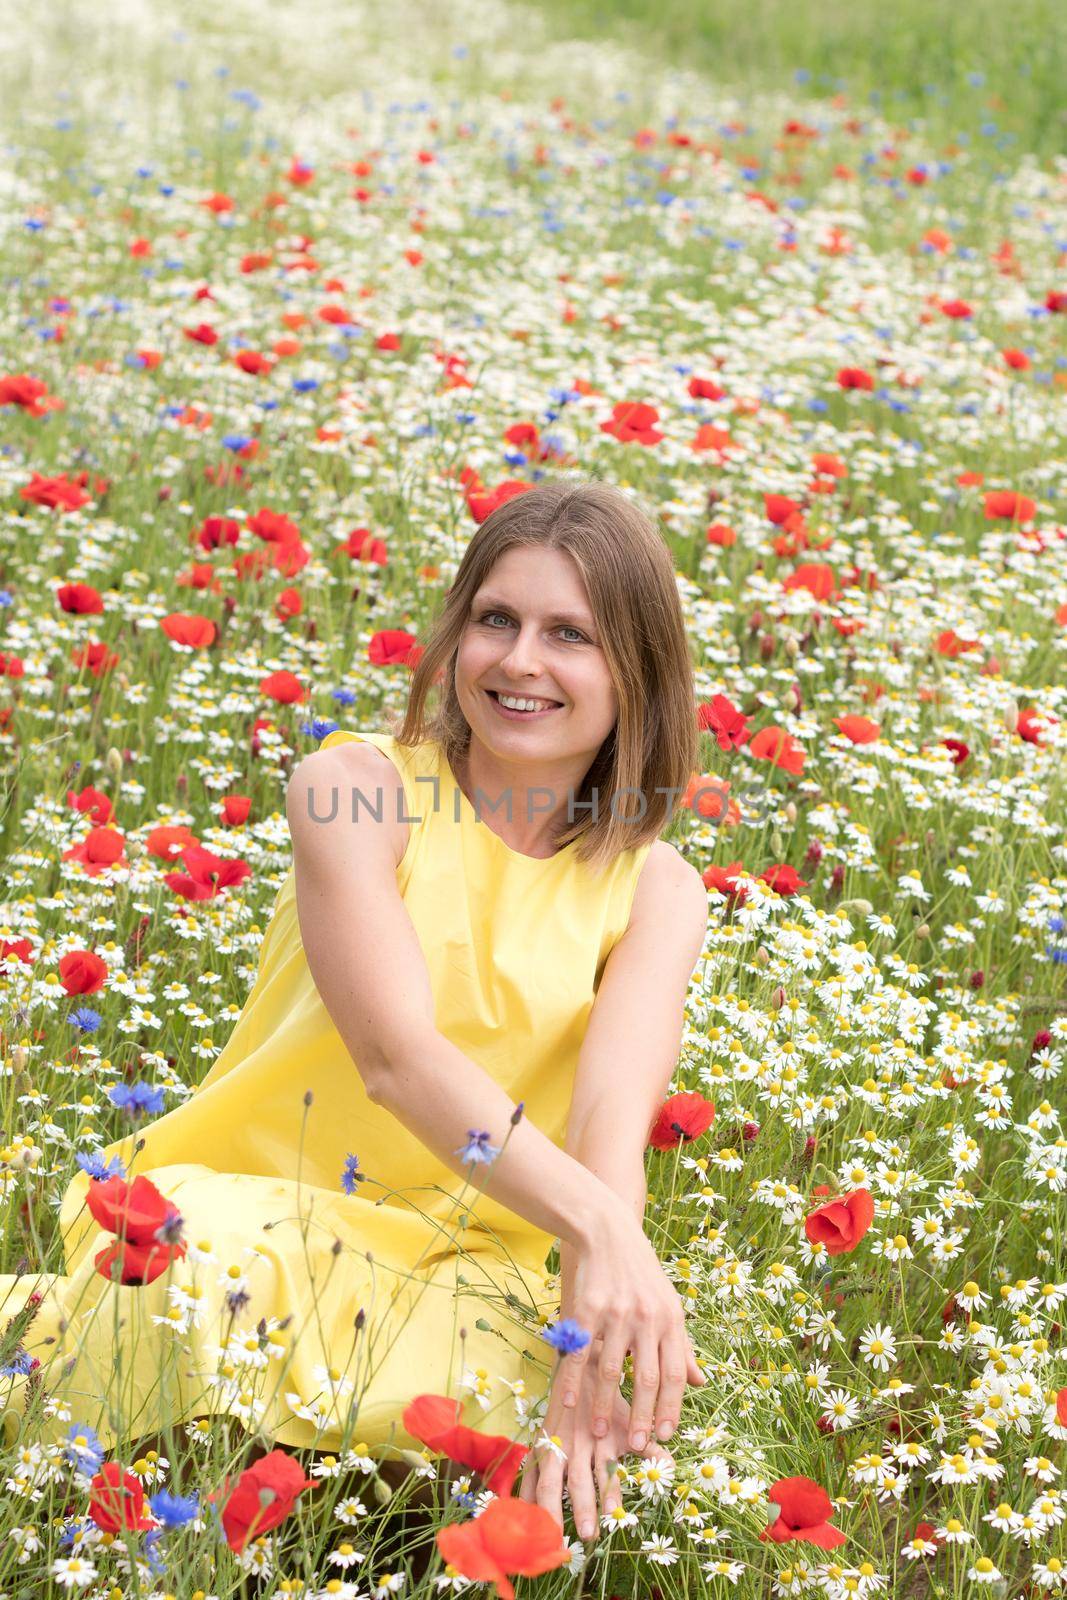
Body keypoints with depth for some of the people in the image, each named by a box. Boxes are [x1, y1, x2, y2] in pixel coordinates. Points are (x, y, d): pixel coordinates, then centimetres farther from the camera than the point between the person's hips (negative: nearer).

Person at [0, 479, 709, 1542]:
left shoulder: (655, 891, 2)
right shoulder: (355, 788, -7)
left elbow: (615, 1110, -16)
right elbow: (397, 1053, -20)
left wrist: (594, 1313, -36)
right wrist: (598, 1222, -36)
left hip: (461, 1267, 5)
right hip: (251, 1205, -4)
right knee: (222, 1274, -41)